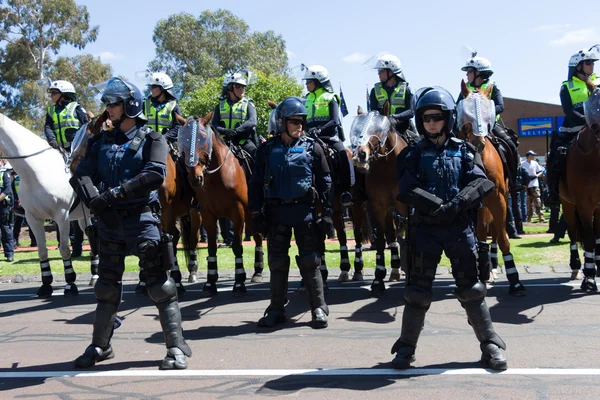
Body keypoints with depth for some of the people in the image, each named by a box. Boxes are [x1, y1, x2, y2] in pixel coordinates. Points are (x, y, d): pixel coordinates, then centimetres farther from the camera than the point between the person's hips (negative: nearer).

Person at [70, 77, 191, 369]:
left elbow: (154, 176, -19)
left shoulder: (151, 139, -2)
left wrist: (117, 192, -24)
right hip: (109, 219, 5)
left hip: (141, 217, -5)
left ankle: (176, 348, 3)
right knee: (107, 284, 14)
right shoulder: (102, 141, 12)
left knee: (158, 282, -4)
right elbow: (81, 174, 0)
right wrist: (93, 198, -19)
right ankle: (100, 346, 27)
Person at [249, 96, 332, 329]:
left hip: (304, 209, -2)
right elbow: (256, 183, 7)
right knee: (277, 263, 9)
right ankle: (276, 310, 19)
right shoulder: (268, 149, 5)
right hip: (276, 211, 2)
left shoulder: (312, 147, 2)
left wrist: (327, 213, -4)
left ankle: (319, 309, 11)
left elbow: (325, 182, 3)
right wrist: (256, 213, -1)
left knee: (309, 261, 1)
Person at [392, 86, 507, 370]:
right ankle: (406, 347, 14)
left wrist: (458, 204, -23)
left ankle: (490, 344, 16)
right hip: (425, 227, 0)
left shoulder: (464, 151, 6)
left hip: (460, 227, 0)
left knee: (471, 288, 5)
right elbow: (407, 190, -10)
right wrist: (438, 205, -21)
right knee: (418, 290, 3)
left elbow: (480, 184, -7)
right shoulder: (414, 154, 4)